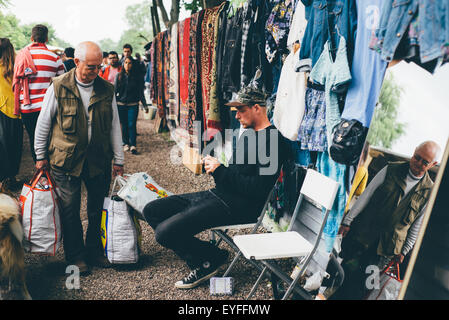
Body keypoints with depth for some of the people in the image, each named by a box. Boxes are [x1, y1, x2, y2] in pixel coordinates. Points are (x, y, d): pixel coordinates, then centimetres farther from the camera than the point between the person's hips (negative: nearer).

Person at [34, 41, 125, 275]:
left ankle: (95, 251, 27)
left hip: (98, 159, 3)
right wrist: (41, 156, 6)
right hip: (66, 159, -2)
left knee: (98, 208, 8)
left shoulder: (106, 89, 3)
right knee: (70, 209, 2)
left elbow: (114, 126, 9)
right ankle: (76, 257, 17)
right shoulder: (59, 87, -5)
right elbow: (43, 123, 4)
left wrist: (119, 160, 9)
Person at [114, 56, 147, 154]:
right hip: (121, 104, 2)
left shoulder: (138, 77, 1)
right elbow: (115, 90, 5)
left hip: (133, 105, -1)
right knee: (124, 125, 7)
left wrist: (145, 105, 5)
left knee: (132, 125, -8)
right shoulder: (119, 76, 3)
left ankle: (133, 145, -4)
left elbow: (141, 93, 5)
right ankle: (126, 143, 18)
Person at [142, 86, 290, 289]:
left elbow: (259, 190, -23)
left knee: (165, 232, -20)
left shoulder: (273, 141, -14)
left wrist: (221, 171, -15)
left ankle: (210, 259, 4)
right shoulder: (247, 134, 18)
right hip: (218, 195, 11)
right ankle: (201, 259, 5)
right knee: (152, 211, 6)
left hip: (238, 206, -11)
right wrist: (213, 166, 3)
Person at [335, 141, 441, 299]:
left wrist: (404, 251, 8)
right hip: (363, 234, 0)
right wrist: (348, 221, -1)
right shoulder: (391, 170, -1)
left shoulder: (429, 191, 2)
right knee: (349, 270, 1)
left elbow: (417, 224, 8)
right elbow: (366, 195, 0)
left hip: (388, 247, 0)